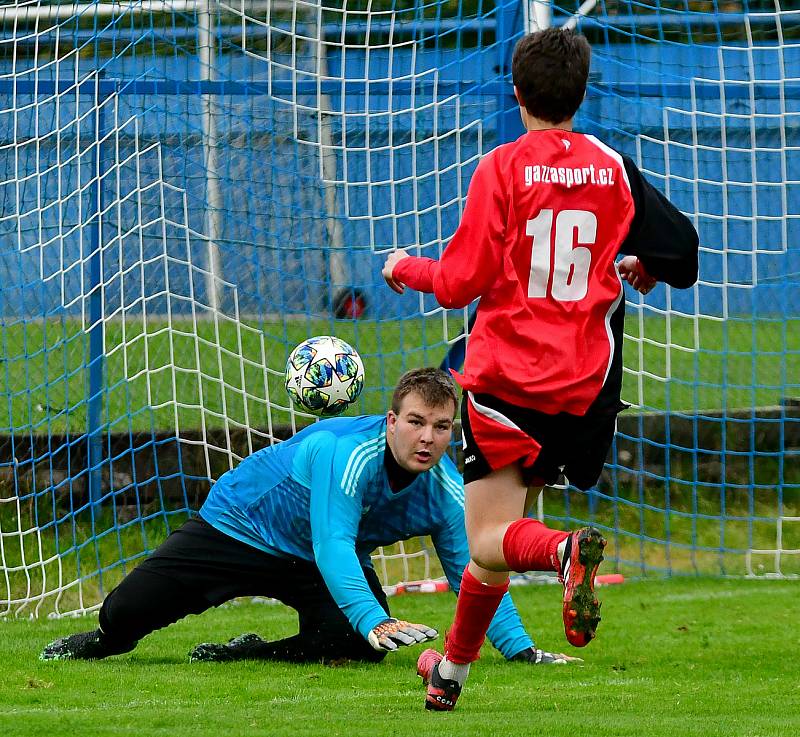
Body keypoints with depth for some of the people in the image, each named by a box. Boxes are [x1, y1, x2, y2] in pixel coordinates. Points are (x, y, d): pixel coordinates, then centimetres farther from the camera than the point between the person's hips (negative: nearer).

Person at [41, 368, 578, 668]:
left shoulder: (446, 494, -17)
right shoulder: (348, 452, -36)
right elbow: (332, 545, -43)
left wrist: (521, 648, -22)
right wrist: (373, 620, -54)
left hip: (329, 561, 5)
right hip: (240, 524, -4)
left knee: (360, 643, -24)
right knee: (128, 611, -9)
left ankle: (251, 654, 0)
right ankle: (103, 642, 30)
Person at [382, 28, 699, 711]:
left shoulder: (502, 169, -9)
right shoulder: (615, 169, 2)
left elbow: (461, 282, -10)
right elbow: (683, 253, 5)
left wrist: (406, 268, 11)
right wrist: (639, 267, 28)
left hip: (505, 378, -5)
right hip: (585, 383, 5)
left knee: (488, 543, -5)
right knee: (500, 530, 19)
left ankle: (567, 549, -38)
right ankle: (452, 669, 27)